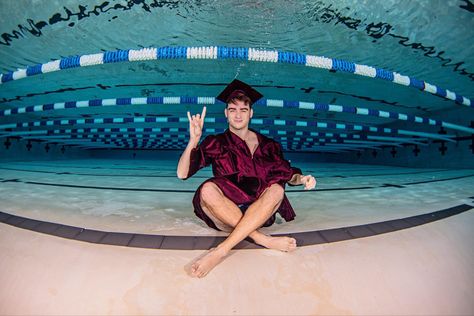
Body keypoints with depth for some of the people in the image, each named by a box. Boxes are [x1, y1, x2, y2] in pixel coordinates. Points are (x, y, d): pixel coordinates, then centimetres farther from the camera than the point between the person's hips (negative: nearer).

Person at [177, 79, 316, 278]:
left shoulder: (267, 145, 11)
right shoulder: (215, 143, 5)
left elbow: (288, 175, 12)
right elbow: (182, 174, -4)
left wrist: (301, 178, -11)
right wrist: (193, 141, -19)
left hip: (258, 213, 2)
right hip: (224, 214, -1)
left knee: (276, 189, -28)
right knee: (208, 189, -29)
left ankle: (221, 251, -35)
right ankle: (262, 239, -27)